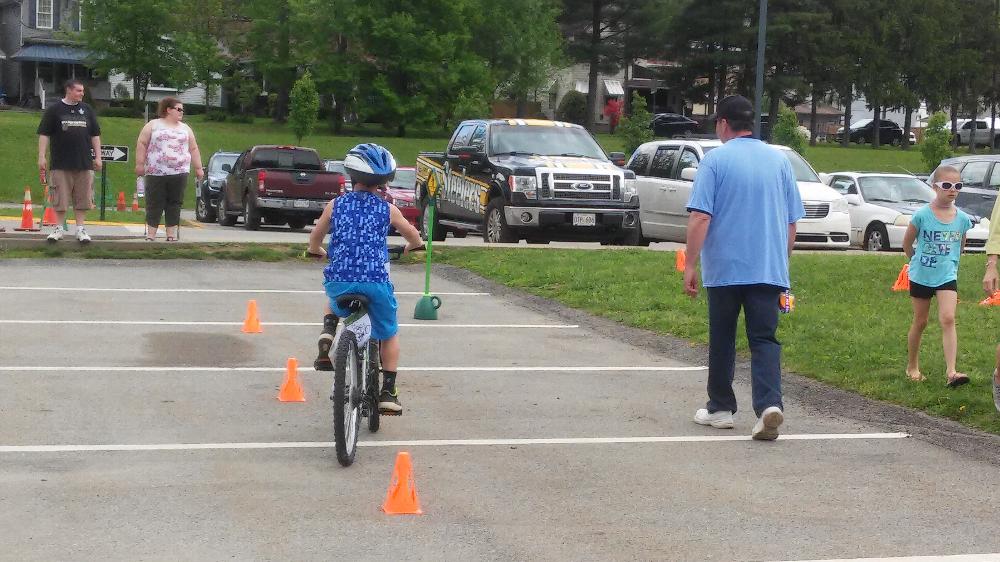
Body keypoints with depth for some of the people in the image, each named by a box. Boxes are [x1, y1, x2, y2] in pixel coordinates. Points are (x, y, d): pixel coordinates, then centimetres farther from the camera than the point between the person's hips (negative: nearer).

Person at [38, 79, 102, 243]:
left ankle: (80, 229, 10)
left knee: (82, 198, 3)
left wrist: (98, 157, 9)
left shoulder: (87, 110, 11)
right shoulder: (54, 110, 1)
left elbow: (95, 135, 15)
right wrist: (42, 157, -6)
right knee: (60, 198, 1)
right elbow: (44, 134, 0)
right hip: (60, 164, -3)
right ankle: (59, 228, 11)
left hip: (84, 163, 3)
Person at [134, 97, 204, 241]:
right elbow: (142, 144, 5)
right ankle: (151, 233, 1)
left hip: (179, 173, 2)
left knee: (174, 204, 1)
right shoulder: (153, 125, 7)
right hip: (156, 173, -2)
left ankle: (171, 233, 4)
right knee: (154, 204, -3)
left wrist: (198, 168, 12)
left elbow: (194, 149, 17)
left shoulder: (185, 128, 16)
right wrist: (140, 164, -3)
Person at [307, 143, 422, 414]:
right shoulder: (388, 209, 6)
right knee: (389, 335, 21)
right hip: (376, 281, -2)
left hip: (338, 280, 2)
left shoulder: (336, 205, 8)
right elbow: (414, 237, 20)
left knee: (334, 305, 39)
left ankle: (326, 338, 11)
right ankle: (388, 393, 15)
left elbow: (314, 241, 18)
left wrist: (317, 250, 41)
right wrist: (411, 246, 43)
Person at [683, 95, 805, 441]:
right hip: (769, 269, 3)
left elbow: (700, 218, -13)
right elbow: (791, 221, 12)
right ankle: (770, 405, -18)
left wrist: (690, 265, -8)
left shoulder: (716, 159, -5)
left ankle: (720, 408, 20)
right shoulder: (779, 160, 8)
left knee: (722, 340, 11)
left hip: (724, 268, -3)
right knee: (765, 339, 1)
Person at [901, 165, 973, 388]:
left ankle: (951, 372, -21)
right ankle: (912, 367, 28)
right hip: (920, 276, -1)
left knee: (948, 319, -15)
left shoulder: (963, 219, -3)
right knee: (920, 322, 11)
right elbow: (907, 243, 3)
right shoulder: (922, 215, -12)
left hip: (947, 277, 1)